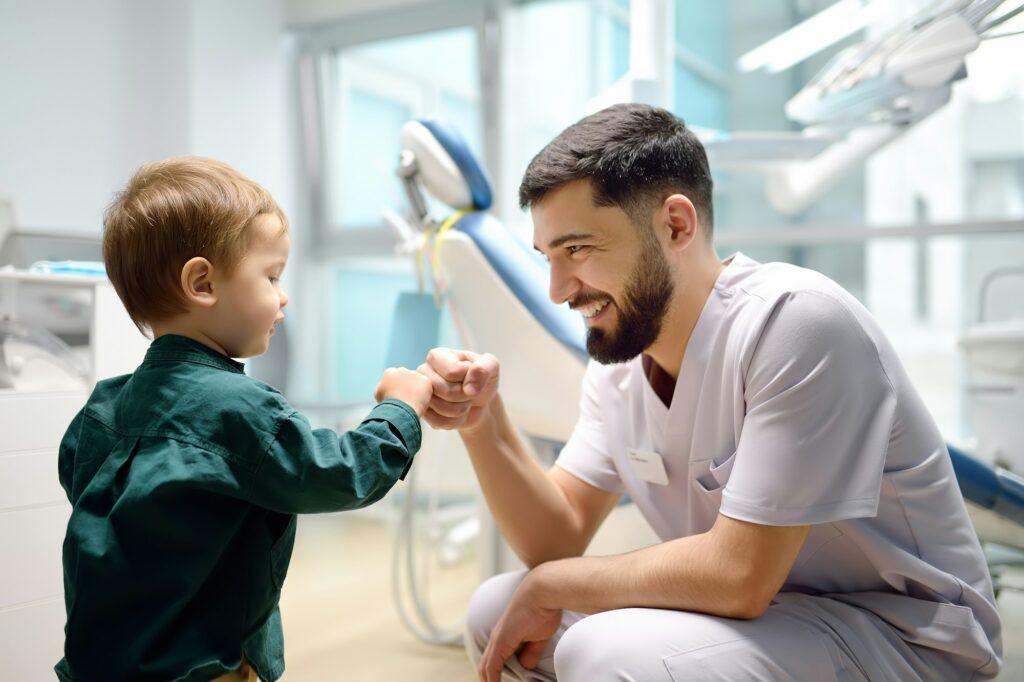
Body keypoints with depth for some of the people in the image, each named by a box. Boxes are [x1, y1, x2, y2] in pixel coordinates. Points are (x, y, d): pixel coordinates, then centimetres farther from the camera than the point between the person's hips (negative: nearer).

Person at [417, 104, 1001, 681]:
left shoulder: (795, 320, -25)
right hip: (759, 611, 7)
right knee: (496, 613, -1)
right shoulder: (618, 357, 0)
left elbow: (738, 575, -27)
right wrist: (482, 419, -16)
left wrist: (550, 583, -14)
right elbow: (560, 538, -1)